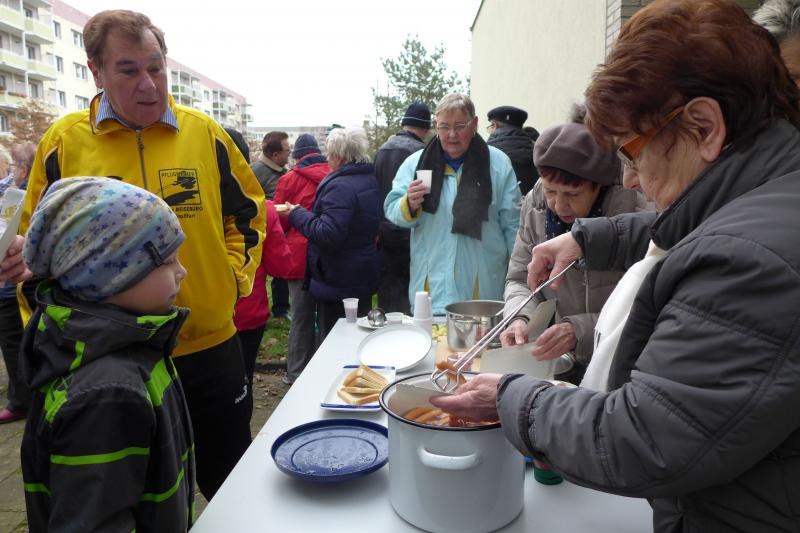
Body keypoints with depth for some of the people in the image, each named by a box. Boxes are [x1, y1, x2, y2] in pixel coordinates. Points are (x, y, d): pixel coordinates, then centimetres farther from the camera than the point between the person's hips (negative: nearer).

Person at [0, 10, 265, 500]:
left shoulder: (204, 132, -1)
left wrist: (236, 274, 0)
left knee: (231, 487, 20)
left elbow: (248, 210, 9)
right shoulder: (64, 141, -3)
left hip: (211, 347, 1)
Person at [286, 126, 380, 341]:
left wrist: (297, 214, -15)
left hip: (338, 285, -9)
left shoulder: (340, 186, -21)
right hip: (364, 281, 9)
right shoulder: (371, 180, 8)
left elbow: (328, 234, -29)